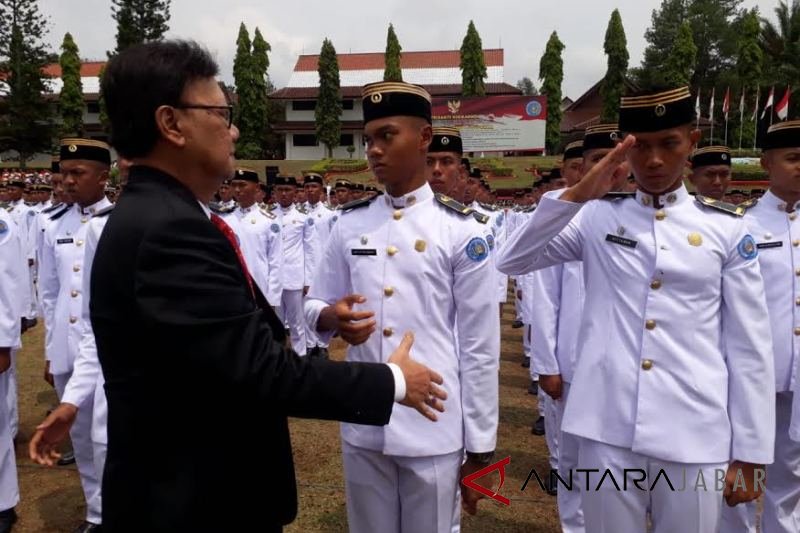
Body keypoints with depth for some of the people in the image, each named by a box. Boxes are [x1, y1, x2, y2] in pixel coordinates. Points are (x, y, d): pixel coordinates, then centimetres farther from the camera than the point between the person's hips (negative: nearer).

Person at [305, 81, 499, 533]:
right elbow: (314, 304, 11)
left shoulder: (461, 229, -8)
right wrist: (332, 317, -14)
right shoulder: (351, 224, 3)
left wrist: (480, 448, -4)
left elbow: (480, 345, -7)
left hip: (434, 433, -3)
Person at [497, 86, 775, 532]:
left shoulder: (726, 228, 3)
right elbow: (513, 262, -7)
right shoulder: (598, 216, 3)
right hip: (608, 432, 0)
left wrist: (750, 453, 3)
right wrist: (578, 194, -16)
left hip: (695, 439, 0)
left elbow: (749, 348, 4)